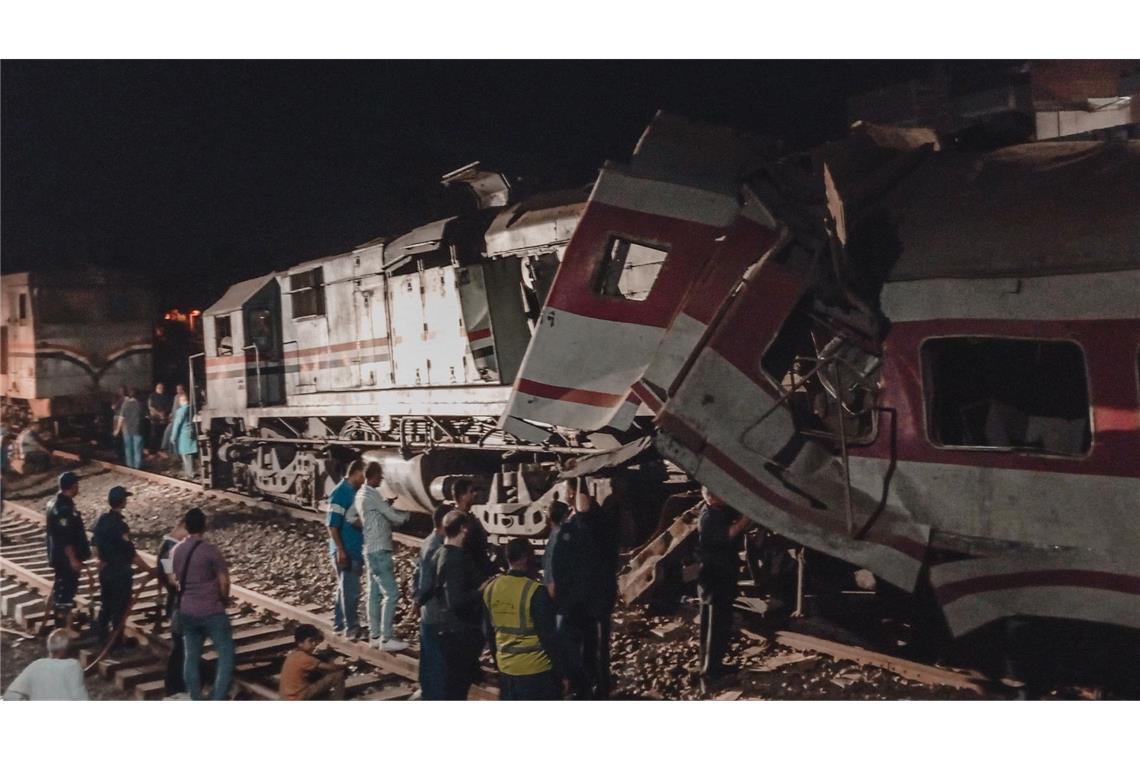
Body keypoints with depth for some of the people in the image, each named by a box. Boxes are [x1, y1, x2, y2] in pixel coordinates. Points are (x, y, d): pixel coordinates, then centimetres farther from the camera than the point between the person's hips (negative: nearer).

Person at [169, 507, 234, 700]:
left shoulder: (176, 551, 3)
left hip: (186, 612, 6)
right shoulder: (210, 550, -16)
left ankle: (196, 701, 21)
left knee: (191, 657, 14)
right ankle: (218, 701, -5)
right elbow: (224, 582, -13)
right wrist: (223, 601, 5)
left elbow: (173, 579, 13)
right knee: (226, 655, 2)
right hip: (212, 612, -6)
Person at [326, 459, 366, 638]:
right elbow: (332, 525, -18)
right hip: (345, 551, -9)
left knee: (345, 589, 16)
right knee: (350, 590, -4)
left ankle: (339, 625, 26)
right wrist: (340, 550, -20)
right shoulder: (340, 493, -15)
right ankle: (351, 628, 3)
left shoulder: (356, 491, 10)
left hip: (357, 549, 9)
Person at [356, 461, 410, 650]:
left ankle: (375, 635, 17)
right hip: (379, 551, -10)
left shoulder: (361, 494, 13)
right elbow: (393, 517, -12)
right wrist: (406, 515, 8)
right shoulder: (371, 495, -16)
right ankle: (386, 638, -8)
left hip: (372, 550, 10)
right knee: (391, 593, -9)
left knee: (375, 593, 12)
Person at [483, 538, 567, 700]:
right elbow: (549, 636, -15)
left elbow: (489, 633, 11)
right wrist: (562, 671, -6)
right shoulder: (535, 591, -19)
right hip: (536, 670, -6)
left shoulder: (490, 589, 1)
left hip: (506, 669, 6)